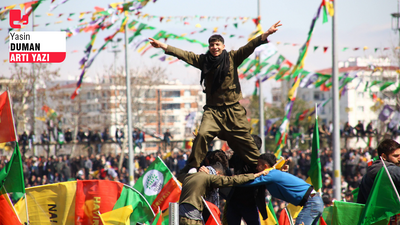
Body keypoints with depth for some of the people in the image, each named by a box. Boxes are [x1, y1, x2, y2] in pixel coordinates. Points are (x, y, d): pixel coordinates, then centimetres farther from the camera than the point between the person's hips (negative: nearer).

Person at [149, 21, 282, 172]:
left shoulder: (232, 58, 2)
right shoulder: (204, 60, 6)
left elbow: (249, 47, -6)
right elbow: (184, 55, 3)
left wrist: (266, 34, -18)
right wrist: (164, 46, -5)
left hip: (233, 110, 0)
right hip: (212, 110, 0)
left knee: (244, 140, 5)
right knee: (202, 134, -20)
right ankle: (191, 169, -14)